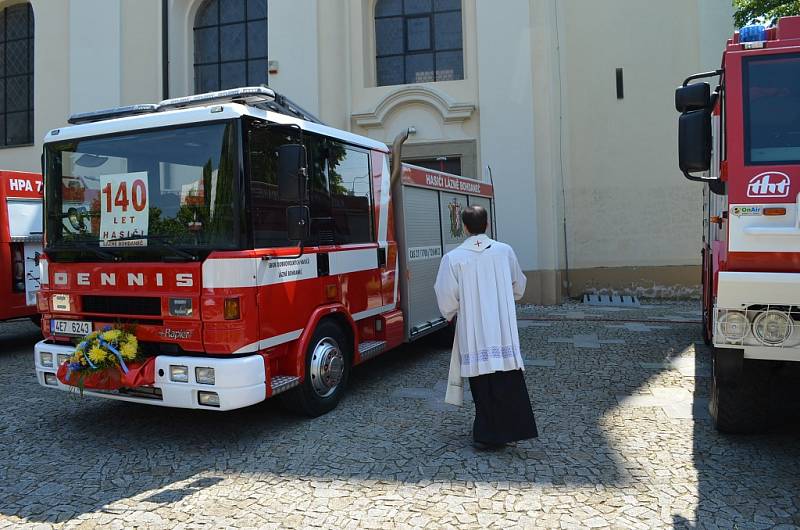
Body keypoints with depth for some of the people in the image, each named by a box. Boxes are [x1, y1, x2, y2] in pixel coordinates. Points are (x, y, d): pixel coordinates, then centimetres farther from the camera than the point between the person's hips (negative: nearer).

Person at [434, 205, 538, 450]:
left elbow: (446, 298, -6)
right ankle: (510, 429, 16)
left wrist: (451, 315, 15)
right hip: (504, 330, 1)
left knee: (483, 385, 8)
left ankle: (487, 434, 15)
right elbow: (518, 288, 13)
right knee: (509, 383, 10)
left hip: (473, 332, -1)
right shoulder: (505, 251, 0)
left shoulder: (453, 258, -8)